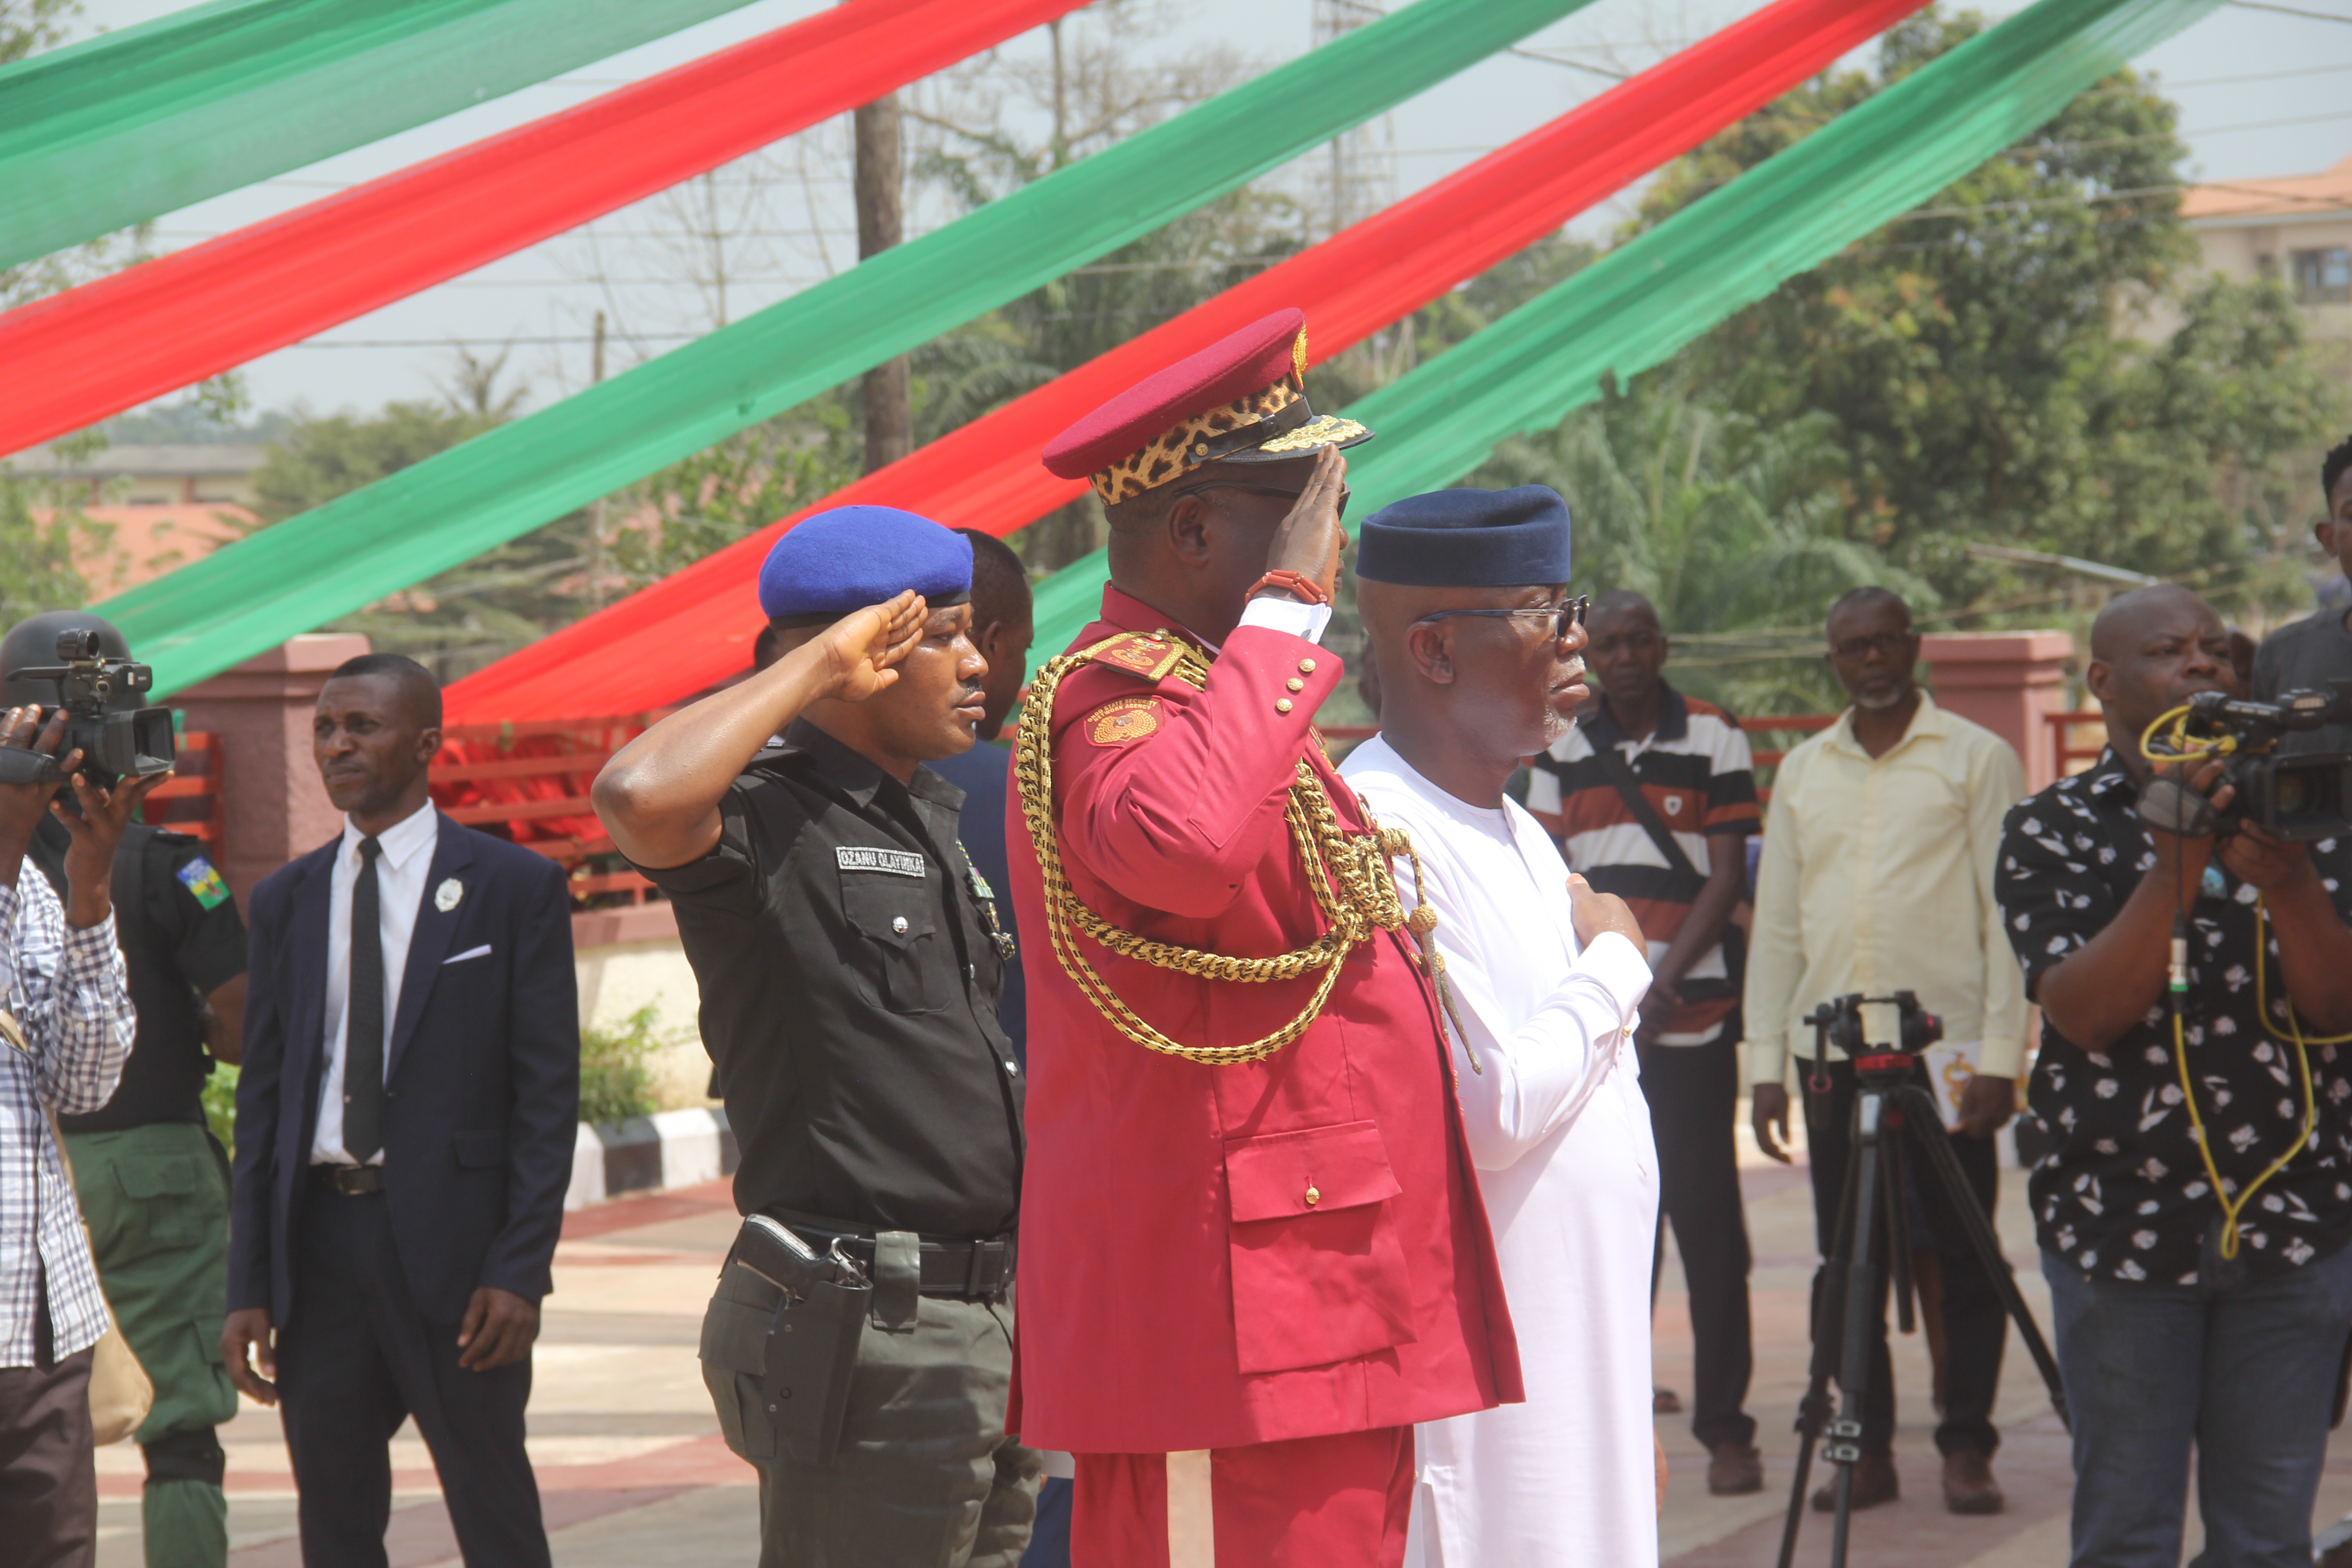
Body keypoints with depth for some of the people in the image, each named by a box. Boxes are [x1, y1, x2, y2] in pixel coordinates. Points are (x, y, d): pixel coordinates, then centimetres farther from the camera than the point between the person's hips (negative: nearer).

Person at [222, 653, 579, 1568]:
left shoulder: (515, 887, 0)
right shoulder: (285, 900, 12)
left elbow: (549, 1090, -3)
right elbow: (261, 1097, 12)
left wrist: (521, 1268, -12)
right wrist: (247, 1286, 6)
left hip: (453, 1246, -4)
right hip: (318, 1241, 4)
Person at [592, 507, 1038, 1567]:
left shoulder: (933, 817, 18)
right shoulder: (763, 821, -11)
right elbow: (638, 799, -36)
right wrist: (816, 666, -22)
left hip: (991, 1320, 9)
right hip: (861, 1331, -9)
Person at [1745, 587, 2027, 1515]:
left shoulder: (1977, 759, 2)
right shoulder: (1802, 773, 14)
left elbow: (2008, 913, -2)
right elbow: (1776, 925, 14)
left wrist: (2001, 1055, -10)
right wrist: (1767, 1062, 6)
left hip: (1947, 1050, -4)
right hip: (1831, 1053, 4)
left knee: (1960, 1259, -2)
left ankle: (1966, 1449, 5)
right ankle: (1868, 1448, 10)